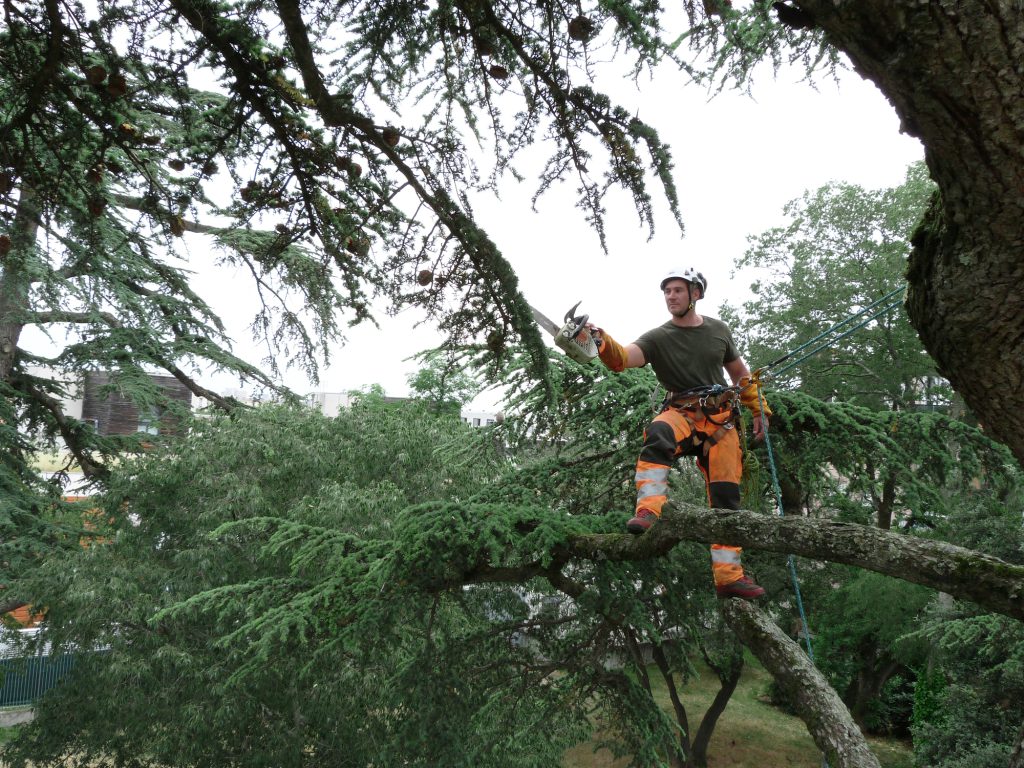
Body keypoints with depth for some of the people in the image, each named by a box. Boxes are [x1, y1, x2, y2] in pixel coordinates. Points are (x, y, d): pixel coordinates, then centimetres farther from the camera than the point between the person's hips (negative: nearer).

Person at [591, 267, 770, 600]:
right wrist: (604, 343, -43)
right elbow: (623, 358, -22)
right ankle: (649, 510, -47)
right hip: (681, 415, -3)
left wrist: (759, 409, 21)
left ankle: (728, 575, 3)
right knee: (658, 434, -39)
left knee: (726, 497, -3)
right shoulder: (658, 338, -3)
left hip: (722, 421, 3)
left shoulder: (718, 330, 9)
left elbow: (740, 372, 23)